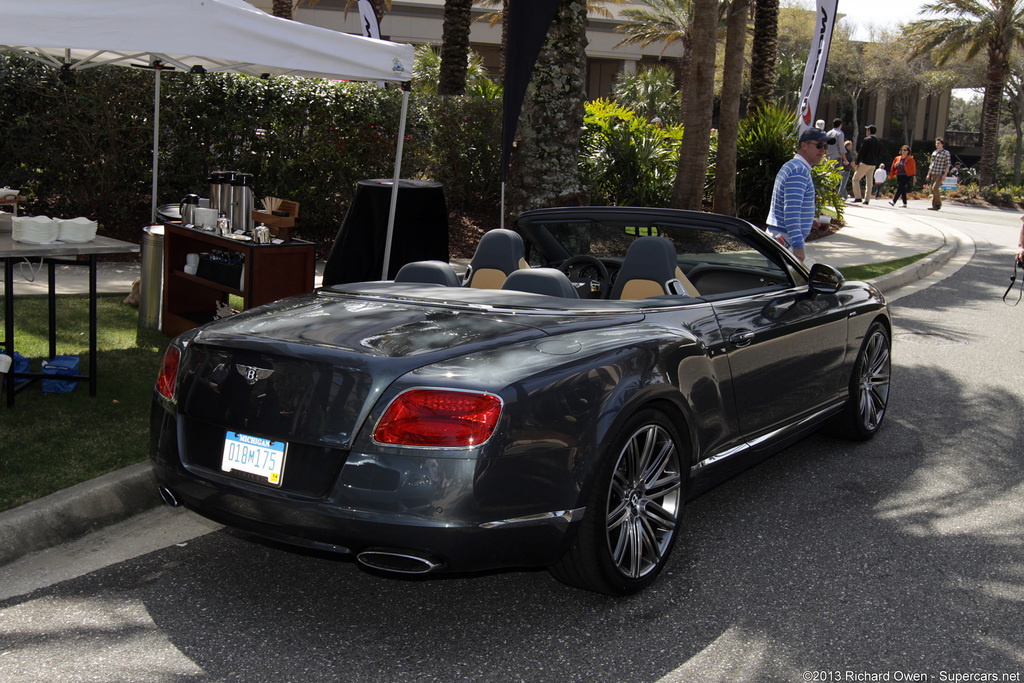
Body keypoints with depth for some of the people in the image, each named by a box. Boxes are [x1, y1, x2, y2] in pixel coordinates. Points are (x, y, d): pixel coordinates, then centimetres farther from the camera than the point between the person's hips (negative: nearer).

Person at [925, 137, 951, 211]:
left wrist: (945, 174, -13)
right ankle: (934, 206, 7)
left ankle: (939, 203, -4)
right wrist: (928, 174, 17)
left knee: (935, 188, -19)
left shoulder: (946, 153, -1)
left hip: (940, 173, -6)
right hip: (933, 173, 6)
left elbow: (947, 165, -4)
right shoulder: (934, 152, 16)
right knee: (933, 190, 3)